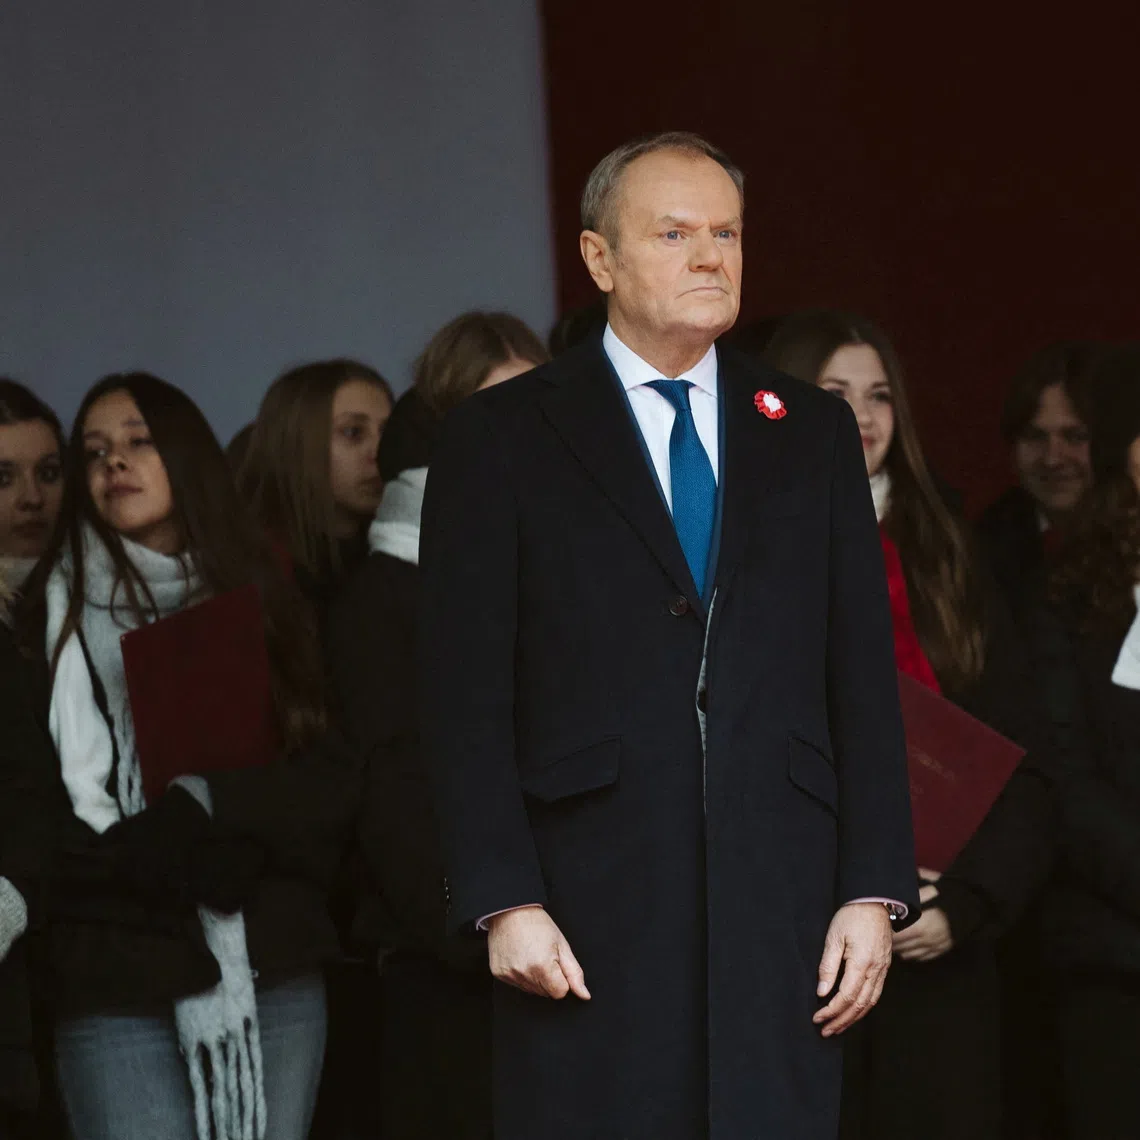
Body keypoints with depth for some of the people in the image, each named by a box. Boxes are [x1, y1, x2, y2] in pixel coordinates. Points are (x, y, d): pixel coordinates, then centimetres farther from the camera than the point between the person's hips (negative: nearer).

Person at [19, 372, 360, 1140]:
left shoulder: (261, 603, 15)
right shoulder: (57, 607, 7)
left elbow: (332, 788, 7)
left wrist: (210, 803, -10)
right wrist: (145, 858, -14)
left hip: (273, 970, 3)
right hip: (120, 978, -2)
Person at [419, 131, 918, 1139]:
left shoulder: (814, 434, 14)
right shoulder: (501, 440, 5)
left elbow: (864, 680, 11)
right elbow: (467, 699, -1)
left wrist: (874, 892, 3)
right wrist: (504, 904, -9)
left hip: (783, 914, 3)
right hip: (591, 922, -2)